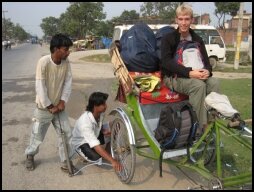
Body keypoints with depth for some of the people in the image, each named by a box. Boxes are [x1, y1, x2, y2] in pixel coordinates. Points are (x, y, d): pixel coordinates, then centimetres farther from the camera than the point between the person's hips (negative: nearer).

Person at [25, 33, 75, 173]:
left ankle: (65, 162, 19)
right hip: (44, 107, -4)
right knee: (37, 135, 12)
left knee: (66, 134, 4)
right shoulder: (43, 62, -23)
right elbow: (40, 87, -21)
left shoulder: (66, 62, -8)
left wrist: (62, 102, -10)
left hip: (58, 106, 4)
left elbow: (68, 83, -2)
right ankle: (30, 155, 40)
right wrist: (50, 106, -17)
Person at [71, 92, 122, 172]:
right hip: (81, 142, -6)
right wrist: (112, 161, -52)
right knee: (96, 156, -32)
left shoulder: (100, 113, -20)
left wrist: (104, 131, -19)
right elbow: (96, 146, -46)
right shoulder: (85, 122, -41)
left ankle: (108, 151, 8)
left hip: (95, 135, 7)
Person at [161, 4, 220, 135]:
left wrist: (207, 70, -18)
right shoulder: (168, 38, -4)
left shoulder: (197, 40, 12)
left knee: (214, 82, -25)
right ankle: (200, 129, -29)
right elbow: (166, 61, -17)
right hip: (172, 77, -5)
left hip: (194, 75, 5)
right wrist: (189, 72, -28)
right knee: (198, 85, -33)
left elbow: (205, 60, 8)